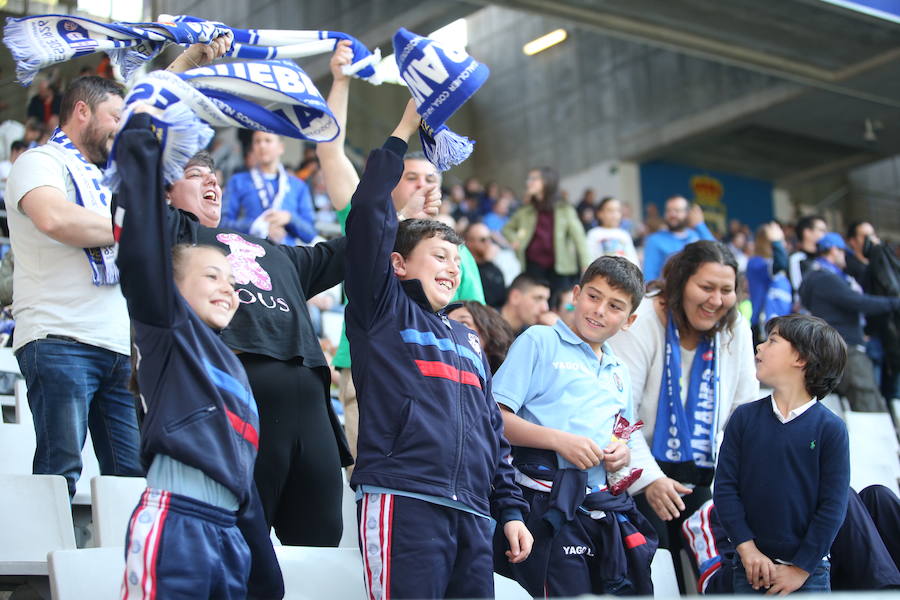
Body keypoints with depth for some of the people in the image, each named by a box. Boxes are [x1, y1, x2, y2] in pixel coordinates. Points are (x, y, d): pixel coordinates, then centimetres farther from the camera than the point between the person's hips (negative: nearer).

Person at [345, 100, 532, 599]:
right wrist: (403, 132, 4)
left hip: (472, 516, 7)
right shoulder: (383, 311, 8)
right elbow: (369, 213, -3)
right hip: (402, 501, -7)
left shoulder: (468, 341, 26)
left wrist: (510, 509, 17)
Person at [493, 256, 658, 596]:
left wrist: (622, 455, 8)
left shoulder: (619, 374, 24)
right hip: (549, 502, -7)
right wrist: (558, 440, -16)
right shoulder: (540, 342, 3)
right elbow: (493, 417, -7)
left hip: (601, 503, 7)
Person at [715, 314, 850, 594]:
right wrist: (747, 548, -10)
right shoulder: (745, 417, 1)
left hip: (808, 571, -2)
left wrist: (801, 568, -9)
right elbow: (724, 487, -1)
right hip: (750, 568, 2)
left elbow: (833, 507, -7)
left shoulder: (830, 428, -6)